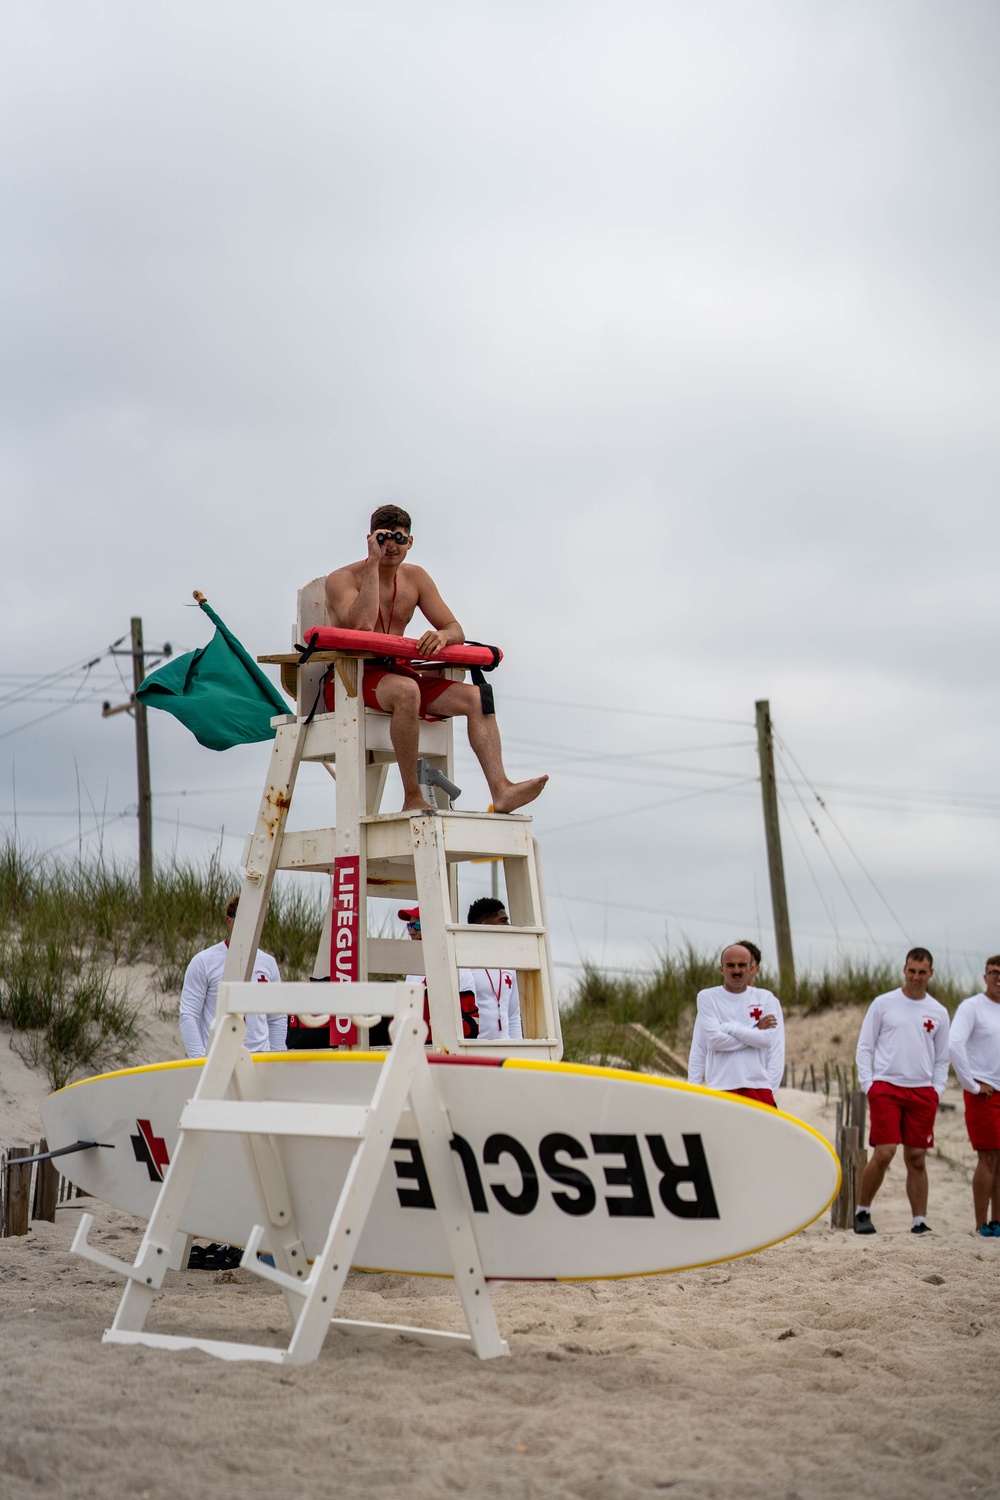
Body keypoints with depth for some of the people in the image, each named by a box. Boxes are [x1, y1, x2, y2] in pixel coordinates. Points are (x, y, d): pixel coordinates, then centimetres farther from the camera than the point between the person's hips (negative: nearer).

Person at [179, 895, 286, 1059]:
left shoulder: (268, 963, 12)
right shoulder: (204, 962, 0)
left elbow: (278, 1019, 16)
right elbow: (188, 1015, -3)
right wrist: (198, 1058, -12)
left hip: (260, 1058, 4)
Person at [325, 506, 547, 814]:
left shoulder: (415, 578, 11)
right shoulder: (342, 579, -7)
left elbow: (456, 630, 7)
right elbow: (361, 625, -27)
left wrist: (442, 635, -19)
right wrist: (373, 563, -21)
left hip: (395, 674, 7)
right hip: (349, 680, -6)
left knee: (475, 696, -12)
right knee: (406, 690, -38)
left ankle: (501, 790, -26)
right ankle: (413, 799, -33)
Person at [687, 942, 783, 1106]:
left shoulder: (766, 999, 9)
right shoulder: (707, 997, 6)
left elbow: (769, 1039, -3)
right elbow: (714, 1039, -5)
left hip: (758, 1089, 1)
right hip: (720, 1090, -1)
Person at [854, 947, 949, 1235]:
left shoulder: (938, 1012, 11)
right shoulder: (883, 1004, 4)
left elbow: (942, 1058, 18)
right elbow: (864, 1046, 6)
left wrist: (937, 1091, 5)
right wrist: (867, 1083, -4)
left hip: (923, 1092, 3)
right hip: (886, 1087, -3)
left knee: (917, 1158, 4)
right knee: (884, 1153, -11)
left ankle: (920, 1220, 9)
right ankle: (862, 1212, 4)